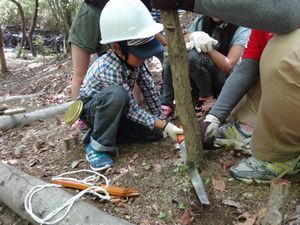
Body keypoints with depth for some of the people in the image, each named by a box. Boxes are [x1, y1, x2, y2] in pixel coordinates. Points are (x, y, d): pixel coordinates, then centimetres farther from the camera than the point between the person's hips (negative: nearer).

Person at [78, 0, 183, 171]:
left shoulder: (132, 58, -15)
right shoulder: (109, 69, -35)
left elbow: (149, 88, -6)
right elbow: (132, 109, -32)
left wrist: (160, 119, -3)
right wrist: (165, 126, -32)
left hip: (117, 110, 7)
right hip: (91, 108, -6)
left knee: (155, 132, -7)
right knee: (116, 94, -41)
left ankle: (107, 131, 2)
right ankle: (98, 145, -22)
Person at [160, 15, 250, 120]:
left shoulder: (241, 30, -13)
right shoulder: (201, 20, -1)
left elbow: (229, 66, -19)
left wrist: (208, 48, -29)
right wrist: (192, 38, -27)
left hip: (224, 80, -5)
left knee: (195, 56, -31)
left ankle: (207, 98, -8)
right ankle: (167, 107, -13)